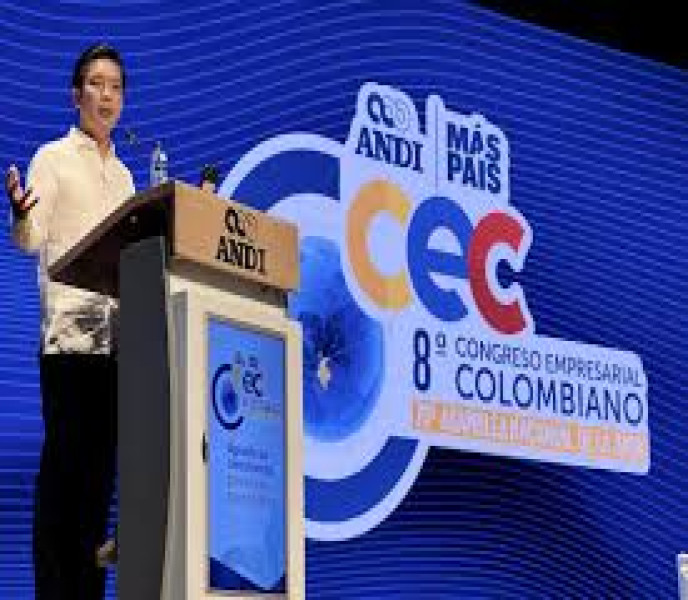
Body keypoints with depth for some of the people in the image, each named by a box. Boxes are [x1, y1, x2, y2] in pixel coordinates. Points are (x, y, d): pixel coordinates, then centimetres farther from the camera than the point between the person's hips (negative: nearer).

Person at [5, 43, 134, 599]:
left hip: (117, 330, 6)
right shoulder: (52, 158, 3)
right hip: (70, 328, -6)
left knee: (102, 460, 4)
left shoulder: (124, 173, 21)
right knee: (64, 458, -8)